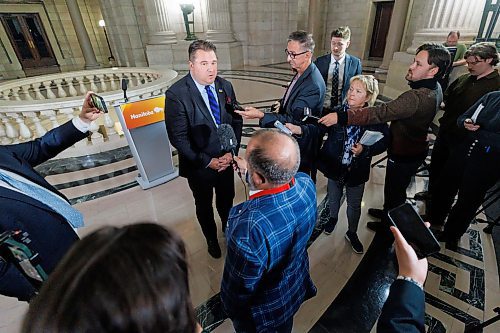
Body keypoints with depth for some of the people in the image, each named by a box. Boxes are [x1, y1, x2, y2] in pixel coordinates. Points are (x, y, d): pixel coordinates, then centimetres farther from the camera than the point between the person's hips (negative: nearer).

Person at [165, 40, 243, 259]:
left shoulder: (225, 86, -4)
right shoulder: (176, 94, -19)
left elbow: (236, 121, 0)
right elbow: (178, 138, -19)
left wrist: (231, 153, -11)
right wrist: (208, 161, -19)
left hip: (226, 160, 4)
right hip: (200, 166, -3)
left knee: (227, 200, 25)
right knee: (204, 207, 20)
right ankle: (211, 239, 50)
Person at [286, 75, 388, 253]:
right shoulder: (337, 112, -12)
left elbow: (383, 143, -7)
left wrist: (365, 149, -24)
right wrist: (299, 129, -38)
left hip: (357, 171, 0)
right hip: (334, 166, 1)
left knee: (354, 205, 18)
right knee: (334, 198, 24)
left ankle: (352, 233, 44)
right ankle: (333, 218, 56)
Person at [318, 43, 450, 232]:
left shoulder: (418, 97, -36)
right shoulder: (434, 88, -3)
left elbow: (381, 113, -46)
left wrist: (340, 117, -49)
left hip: (403, 155, -9)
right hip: (415, 148, 9)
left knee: (394, 190, 15)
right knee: (396, 187, 29)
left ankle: (390, 225, 40)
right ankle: (388, 213, 53)